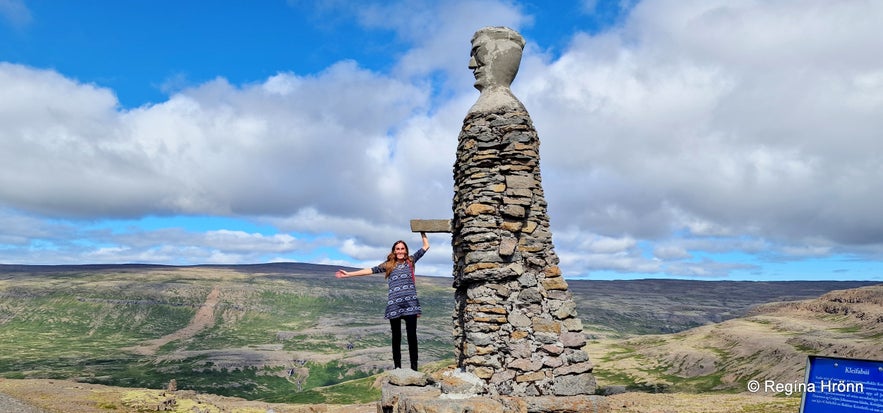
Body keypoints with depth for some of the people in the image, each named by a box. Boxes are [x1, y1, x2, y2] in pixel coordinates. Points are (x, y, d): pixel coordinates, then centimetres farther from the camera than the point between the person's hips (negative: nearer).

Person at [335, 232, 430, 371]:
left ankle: (414, 367, 0)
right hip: (394, 304, 1)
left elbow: (426, 246, 17)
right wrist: (348, 274, 8)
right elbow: (371, 270, 11)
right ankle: (397, 367, 10)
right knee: (396, 337, 5)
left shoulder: (410, 261, 13)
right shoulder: (388, 265, 13)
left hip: (410, 303, -1)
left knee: (412, 335, -3)